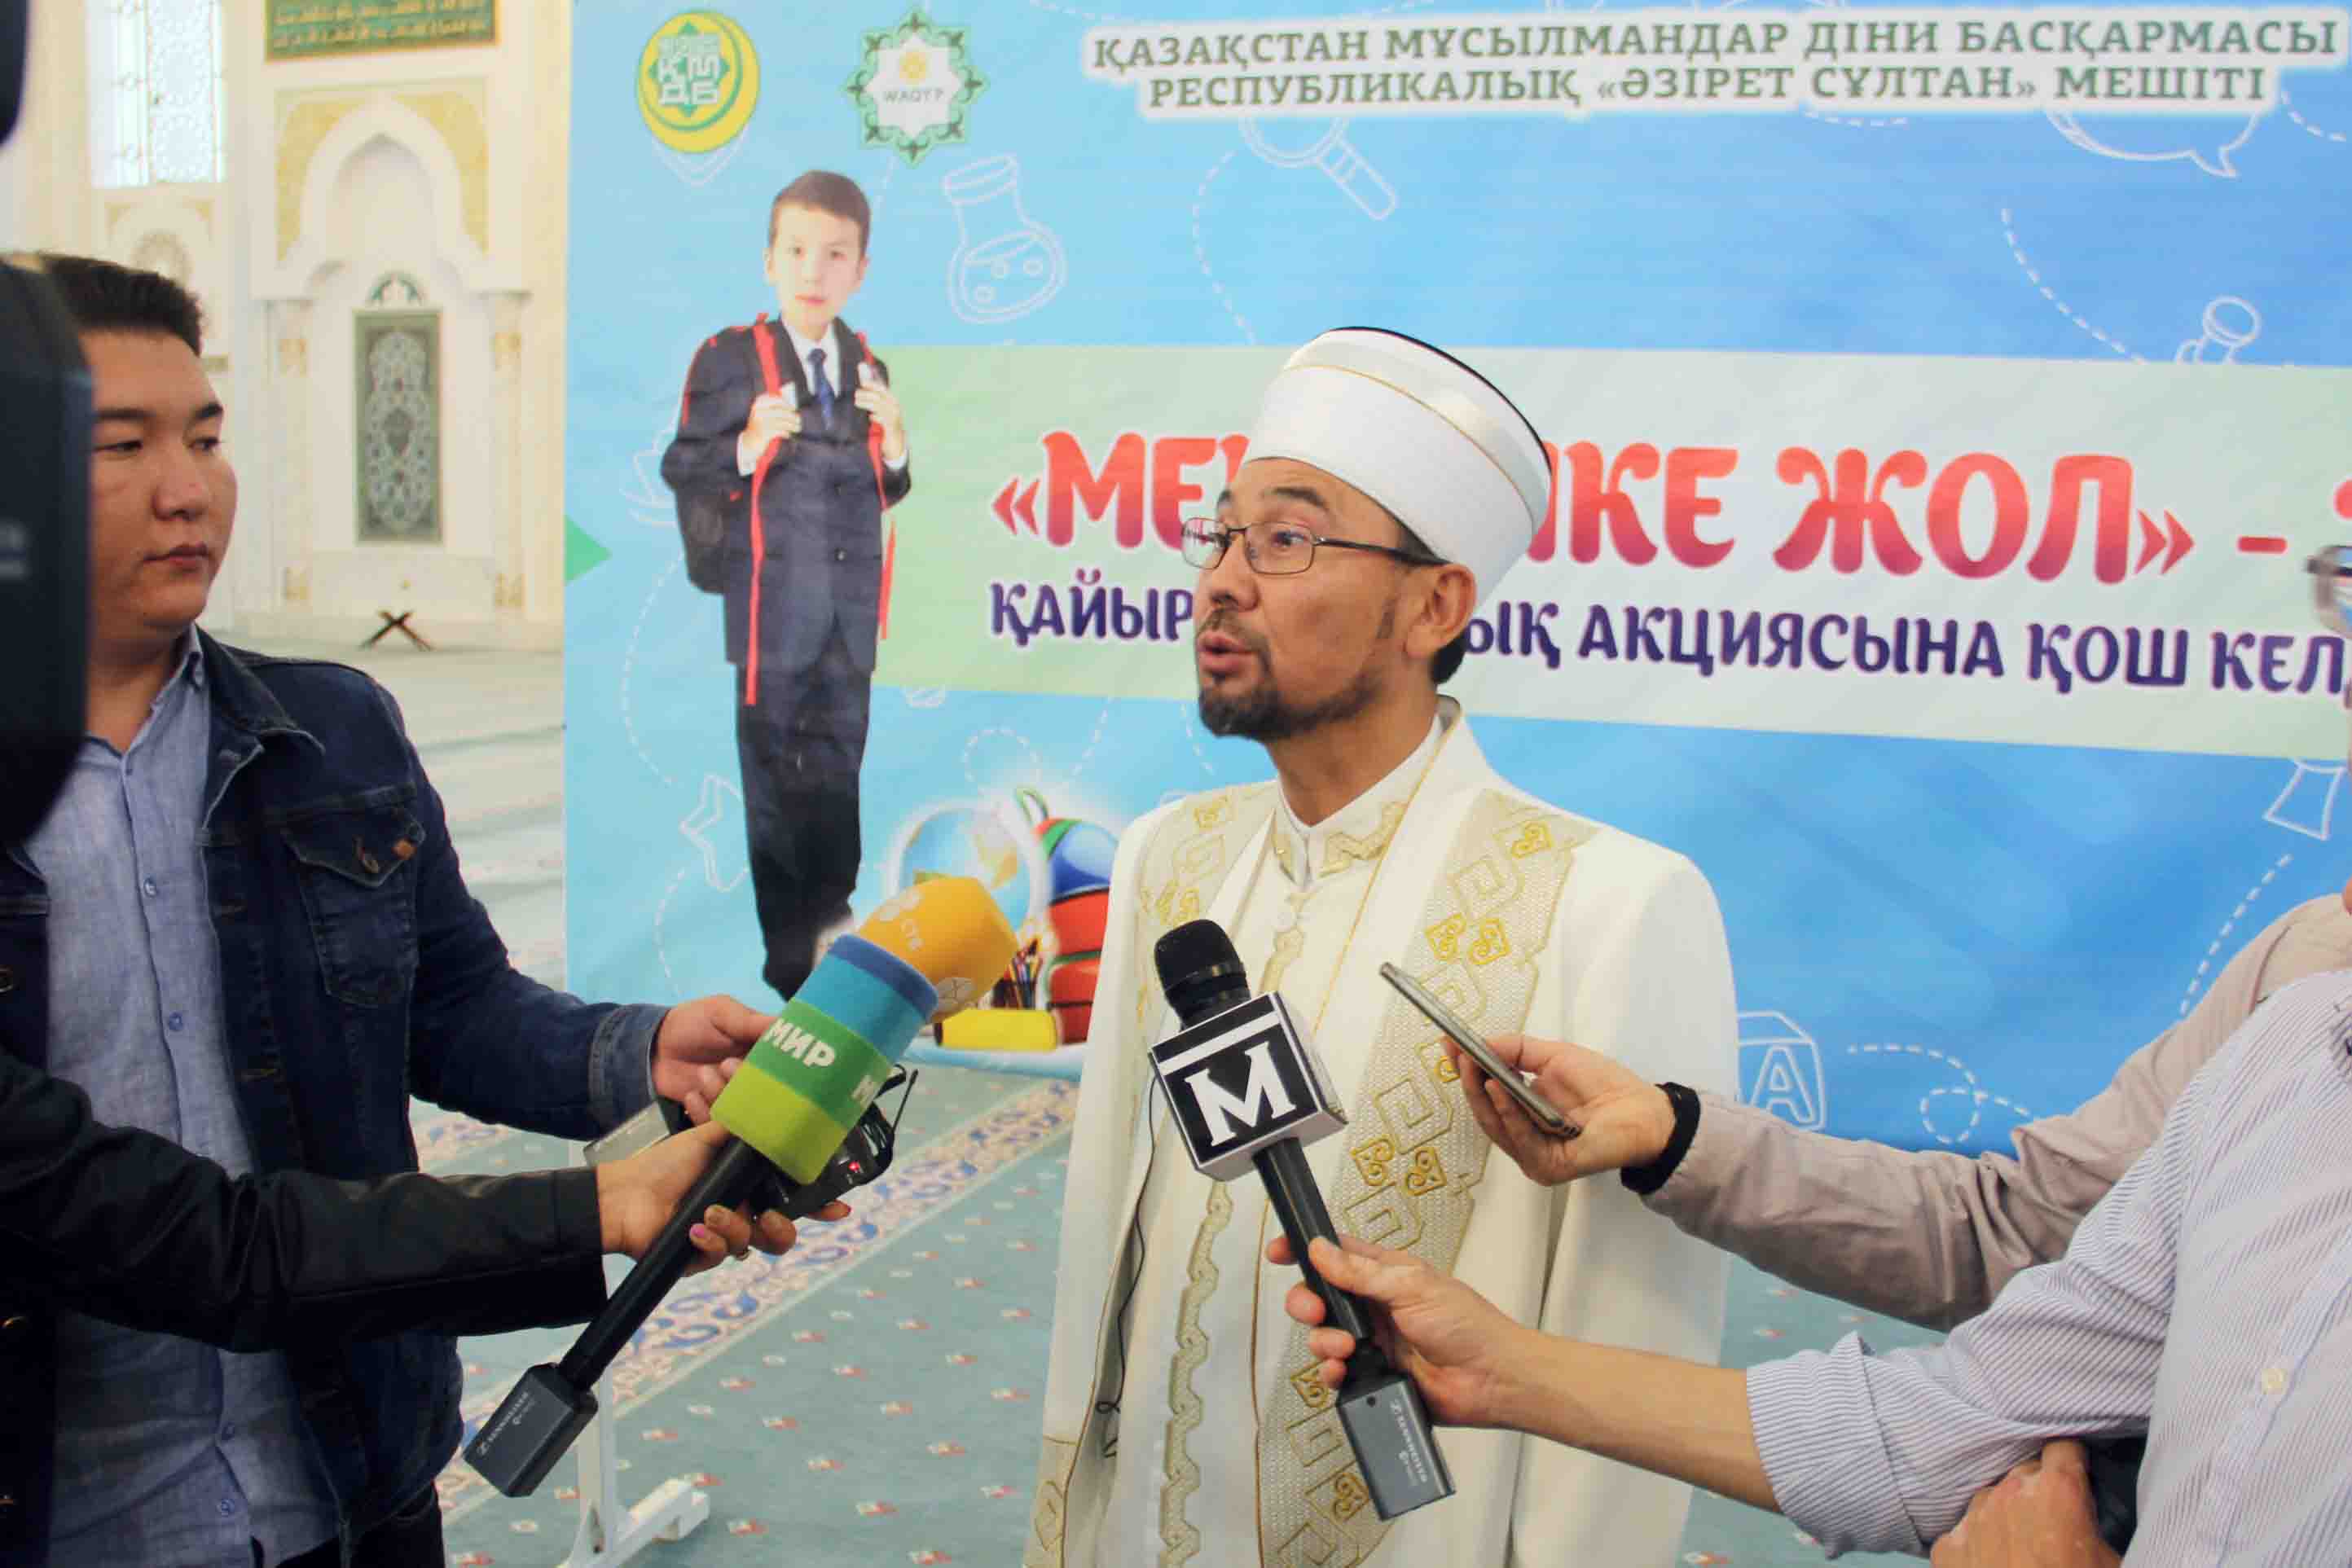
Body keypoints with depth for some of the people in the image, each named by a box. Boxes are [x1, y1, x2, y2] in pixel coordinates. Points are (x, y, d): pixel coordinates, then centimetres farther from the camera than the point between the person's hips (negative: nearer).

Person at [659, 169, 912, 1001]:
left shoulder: (869, 368, 11)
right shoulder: (728, 359, -5)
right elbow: (681, 470, -8)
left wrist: (895, 451, -5)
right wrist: (746, 451, -25)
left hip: (850, 612, 5)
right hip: (771, 608, -4)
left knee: (839, 776, 12)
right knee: (772, 783, 2)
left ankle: (834, 926, 26)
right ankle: (785, 947, 12)